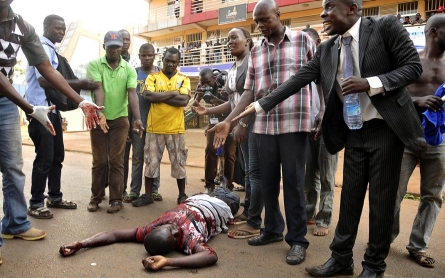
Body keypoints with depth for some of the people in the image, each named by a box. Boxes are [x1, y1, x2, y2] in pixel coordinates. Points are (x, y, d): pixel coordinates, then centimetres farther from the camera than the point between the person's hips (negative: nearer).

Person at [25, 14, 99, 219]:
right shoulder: (42, 48, -12)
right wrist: (78, 84, -27)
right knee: (44, 158, -5)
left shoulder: (51, 50, 17)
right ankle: (36, 204, 6)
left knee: (57, 156, 13)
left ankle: (54, 197, 24)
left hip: (52, 109, 10)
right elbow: (44, 80, -24)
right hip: (41, 110, -10)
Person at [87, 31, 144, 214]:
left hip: (120, 119, 1)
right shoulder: (94, 65, -3)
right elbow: (98, 89, -17)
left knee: (116, 160, 4)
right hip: (99, 118, 0)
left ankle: (116, 199, 12)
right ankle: (95, 197, 20)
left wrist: (137, 119, -25)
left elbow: (132, 94, -11)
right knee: (99, 161, 7)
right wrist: (100, 112, -32)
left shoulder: (129, 69, 1)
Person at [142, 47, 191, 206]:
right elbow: (148, 96, -13)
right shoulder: (152, 77, 4)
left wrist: (159, 97, -11)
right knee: (151, 163, 8)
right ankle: (148, 195, 21)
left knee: (179, 163, 9)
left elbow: (184, 101, -11)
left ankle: (182, 195, 24)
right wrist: (172, 93, -12)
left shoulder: (184, 79, 5)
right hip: (154, 128, 0)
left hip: (176, 129, 0)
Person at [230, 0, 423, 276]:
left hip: (386, 127, -4)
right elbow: (298, 80, 3)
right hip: (354, 131, 4)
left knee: (381, 198, 5)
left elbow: (413, 66, -8)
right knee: (350, 197, 9)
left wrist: (370, 84, -22)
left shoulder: (385, 27, -7)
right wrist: (261, 105, -2)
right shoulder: (327, 50, 6)